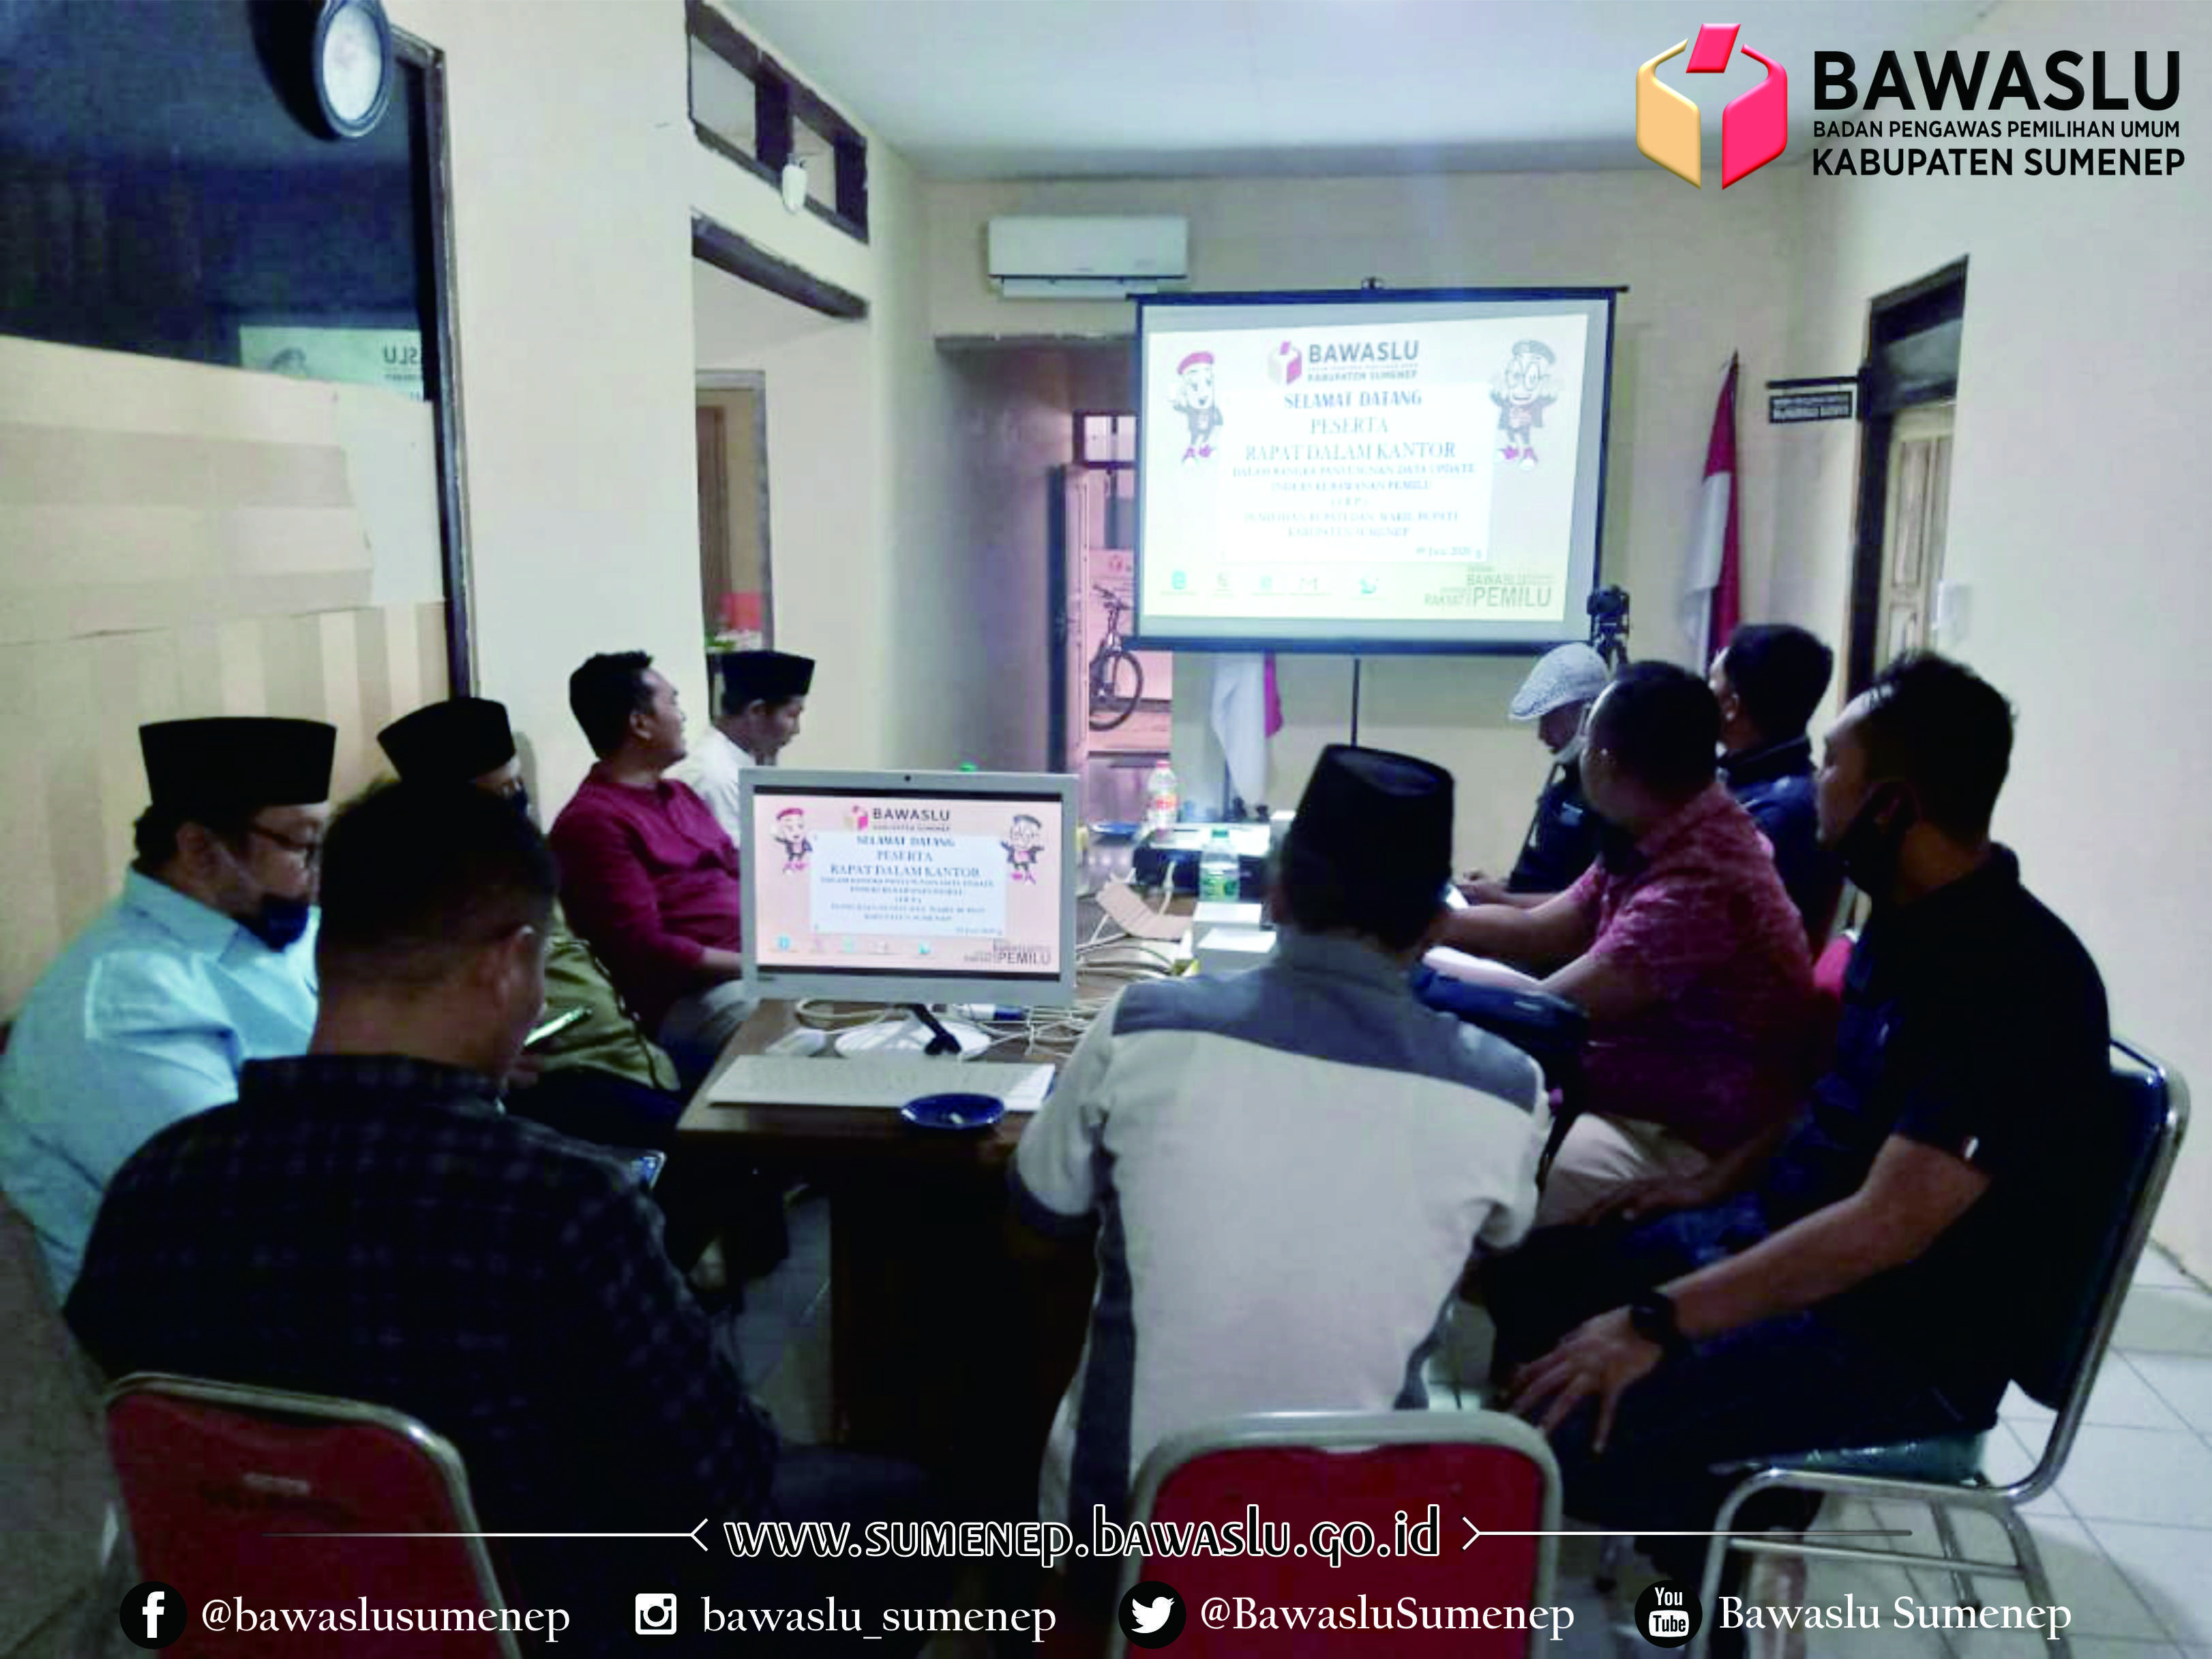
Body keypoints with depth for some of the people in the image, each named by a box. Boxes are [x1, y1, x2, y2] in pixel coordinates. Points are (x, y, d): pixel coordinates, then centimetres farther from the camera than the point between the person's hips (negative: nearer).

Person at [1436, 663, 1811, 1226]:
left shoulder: (1698, 879, -28)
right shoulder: (1659, 839, 4)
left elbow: (1546, 1011, -24)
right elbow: (1539, 932, 11)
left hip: (1688, 1144, -10)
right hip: (1629, 1100, 10)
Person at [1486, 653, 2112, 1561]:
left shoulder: (2014, 981, -26)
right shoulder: (1908, 923, 3)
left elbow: (1887, 1226, -30)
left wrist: (1658, 1320, -31)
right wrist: (1718, 1190, 14)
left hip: (1896, 1341, -9)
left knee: (1577, 1426, -25)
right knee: (1523, 1278, 6)